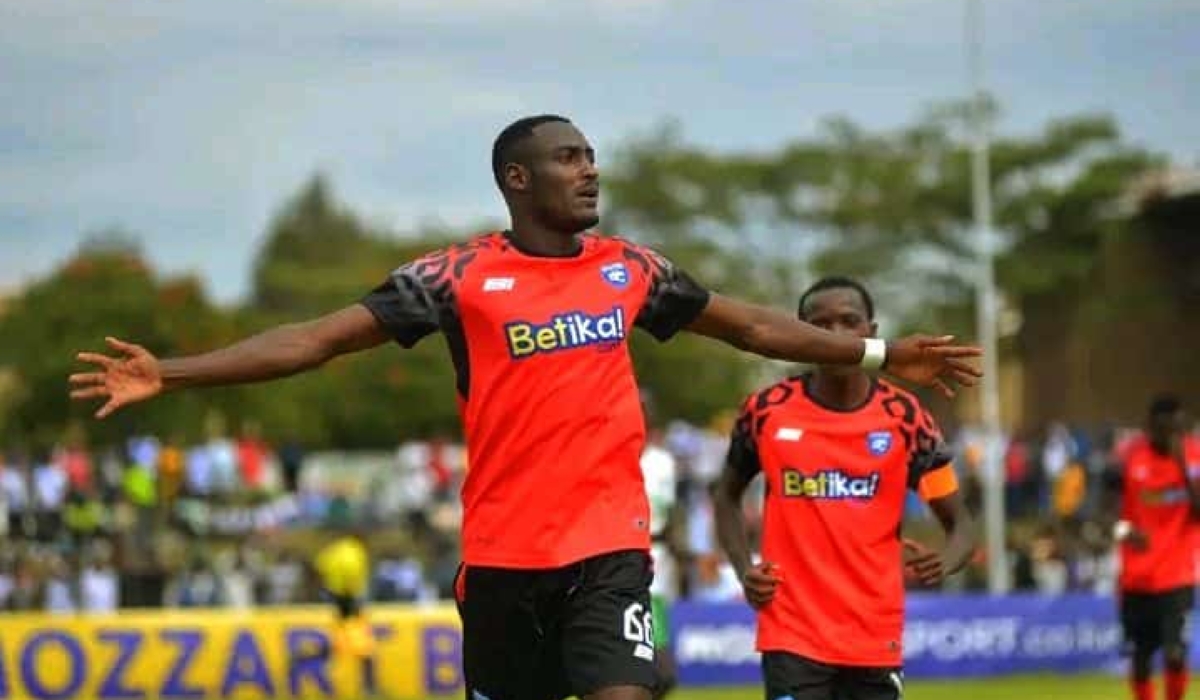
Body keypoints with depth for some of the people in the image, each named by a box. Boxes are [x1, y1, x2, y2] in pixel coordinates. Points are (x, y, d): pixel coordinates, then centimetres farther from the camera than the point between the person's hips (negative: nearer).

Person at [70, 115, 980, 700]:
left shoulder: (629, 268, 8)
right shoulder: (459, 275, -2)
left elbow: (754, 325, 20)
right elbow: (318, 338, -5)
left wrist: (878, 354, 21)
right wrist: (169, 374, -13)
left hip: (609, 546, 1)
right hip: (502, 550, -1)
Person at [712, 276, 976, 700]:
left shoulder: (904, 417, -2)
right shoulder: (767, 411, -2)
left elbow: (960, 524, 1)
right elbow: (726, 495, 17)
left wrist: (941, 565, -22)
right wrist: (744, 569, 0)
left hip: (876, 638, 1)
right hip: (792, 635, -1)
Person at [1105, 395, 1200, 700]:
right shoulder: (1129, 457, -5)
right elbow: (1111, 506, -8)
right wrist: (1122, 529, -30)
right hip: (1137, 575, 1)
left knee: (1174, 653, -15)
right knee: (1139, 658, 7)